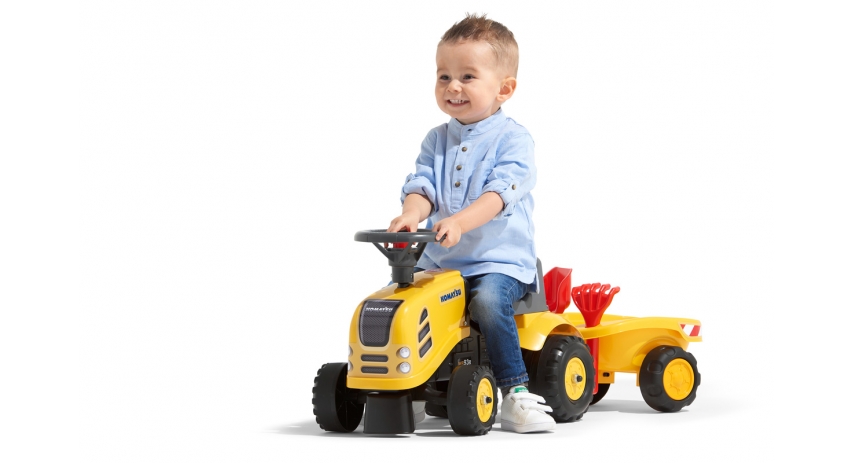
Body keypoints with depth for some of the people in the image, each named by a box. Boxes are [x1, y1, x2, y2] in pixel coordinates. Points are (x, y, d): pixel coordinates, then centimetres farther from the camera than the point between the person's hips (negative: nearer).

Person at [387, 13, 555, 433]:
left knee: (489, 299, -34)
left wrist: (459, 221, -37)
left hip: (500, 259, -6)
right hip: (437, 259, 6)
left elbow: (500, 192, -20)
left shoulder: (513, 139, -5)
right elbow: (422, 184, 0)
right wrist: (412, 213, -25)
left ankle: (516, 393, -29)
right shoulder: (436, 141, 12)